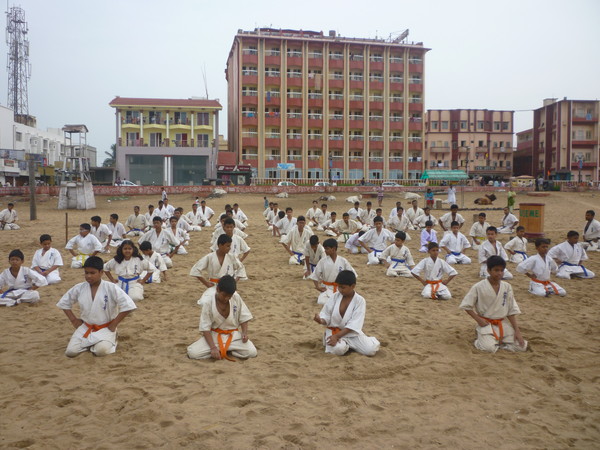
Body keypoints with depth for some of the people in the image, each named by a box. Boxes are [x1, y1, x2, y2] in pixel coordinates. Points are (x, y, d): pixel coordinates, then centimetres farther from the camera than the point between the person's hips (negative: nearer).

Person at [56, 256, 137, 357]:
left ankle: (110, 340, 6)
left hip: (105, 328, -4)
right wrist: (74, 320, 4)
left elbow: (128, 306, -17)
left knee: (101, 351, -29)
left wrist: (114, 324, -13)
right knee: (70, 351, -14)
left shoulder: (111, 288, -14)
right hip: (85, 327, 4)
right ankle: (89, 343, 15)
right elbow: (64, 303, 13)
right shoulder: (79, 288, -3)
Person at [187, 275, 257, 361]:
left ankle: (225, 350, 0)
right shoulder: (209, 302, -16)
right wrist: (213, 347, -21)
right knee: (192, 353, -25)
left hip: (233, 335, 2)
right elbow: (205, 328, -13)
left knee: (252, 352, -23)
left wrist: (245, 332, -15)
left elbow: (244, 317, 2)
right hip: (214, 336, -2)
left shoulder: (236, 298, -10)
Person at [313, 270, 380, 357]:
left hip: (352, 333, -1)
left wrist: (337, 336, -26)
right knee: (338, 349, -32)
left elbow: (354, 324, -18)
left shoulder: (359, 301, -12)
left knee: (371, 350, -21)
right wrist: (321, 320, -23)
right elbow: (326, 315, 1)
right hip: (334, 330, 1)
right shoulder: (335, 297, -4)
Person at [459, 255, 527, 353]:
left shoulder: (507, 287, 0)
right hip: (486, 323, -4)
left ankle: (498, 341, 12)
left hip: (503, 323, 5)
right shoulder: (479, 287, -12)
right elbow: (466, 306, -5)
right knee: (489, 348, -27)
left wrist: (517, 330, -1)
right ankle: (481, 340, 6)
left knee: (522, 346, -9)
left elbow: (511, 310, 5)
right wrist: (478, 319, -13)